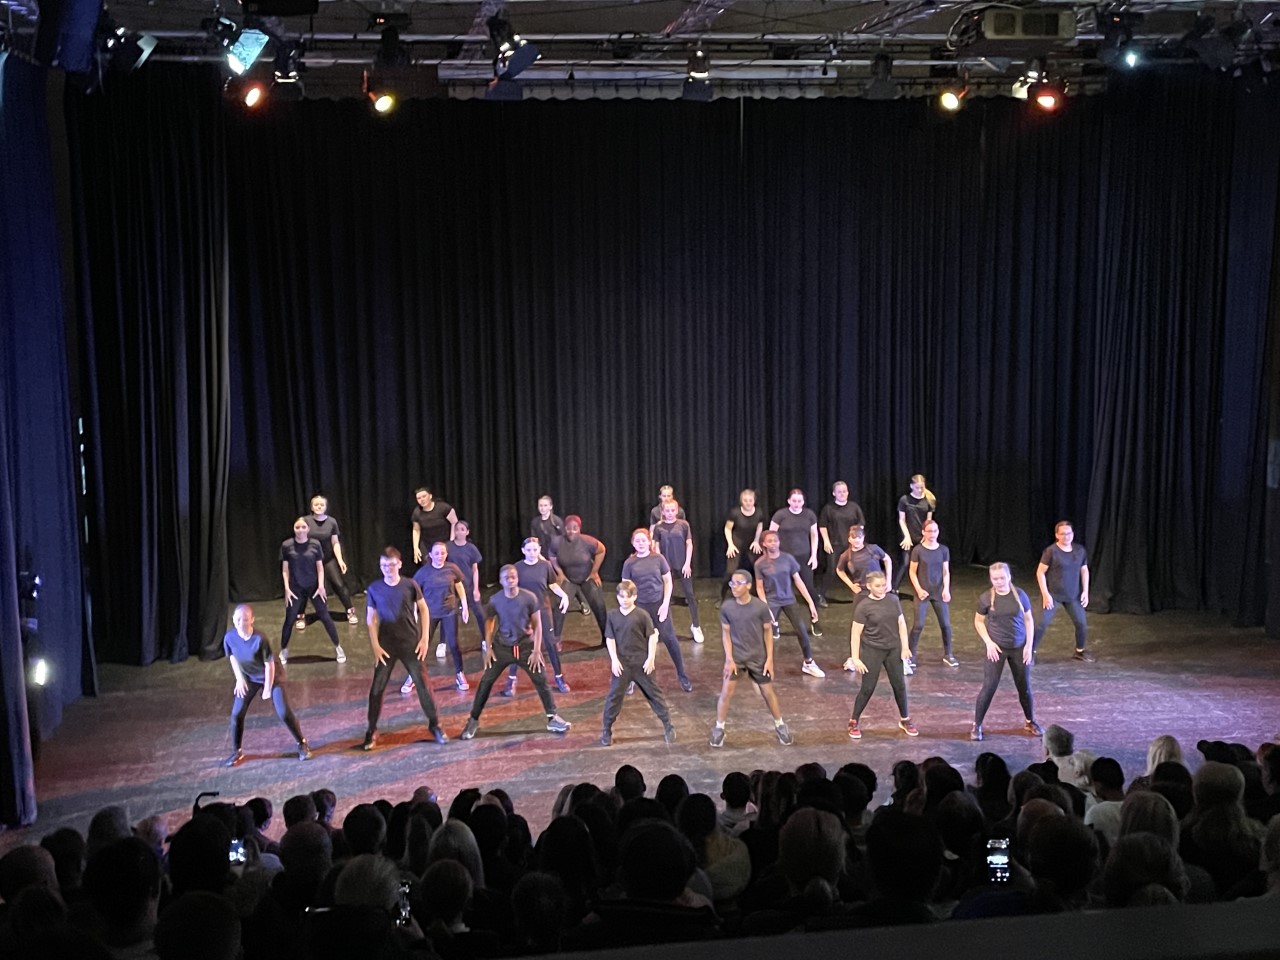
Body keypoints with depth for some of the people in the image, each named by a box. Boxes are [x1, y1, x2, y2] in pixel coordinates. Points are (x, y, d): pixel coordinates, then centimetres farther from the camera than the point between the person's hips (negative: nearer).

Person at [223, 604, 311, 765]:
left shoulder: (259, 639, -34)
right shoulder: (230, 637, -21)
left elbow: (269, 664, -23)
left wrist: (267, 688, -17)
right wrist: (239, 678, 0)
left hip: (270, 677, -4)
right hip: (248, 678, 4)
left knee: (284, 713, -8)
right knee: (236, 714, -2)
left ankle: (302, 744, 13)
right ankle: (236, 752, 17)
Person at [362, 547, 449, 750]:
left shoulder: (410, 585, -6)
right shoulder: (374, 589, -4)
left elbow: (424, 610, 3)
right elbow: (370, 619, 2)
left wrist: (424, 638, -2)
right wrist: (375, 646, -5)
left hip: (411, 643, 0)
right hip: (386, 645, 0)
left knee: (422, 684, 3)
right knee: (377, 688, 0)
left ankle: (434, 725, 18)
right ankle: (371, 731, 12)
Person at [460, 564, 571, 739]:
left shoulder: (529, 598, -14)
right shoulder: (495, 600, -10)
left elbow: (537, 625, -6)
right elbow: (489, 621, 6)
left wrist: (537, 650, -9)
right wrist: (488, 648, 1)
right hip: (502, 647, 1)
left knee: (541, 680, 2)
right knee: (485, 682, -1)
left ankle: (553, 718, 17)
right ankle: (473, 720, 12)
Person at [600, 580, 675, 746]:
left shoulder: (642, 615, -7)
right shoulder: (612, 615, 0)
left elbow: (652, 637, -4)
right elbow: (609, 639, 1)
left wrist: (651, 658, -9)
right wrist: (614, 660, -7)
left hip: (642, 662, -1)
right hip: (621, 663, 1)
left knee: (654, 693, 7)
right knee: (613, 696, 3)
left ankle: (668, 726, 17)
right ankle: (606, 730, 15)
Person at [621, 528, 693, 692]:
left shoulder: (658, 558, -2)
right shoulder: (629, 563, -2)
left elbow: (668, 582, 1)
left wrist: (665, 604, -7)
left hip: (659, 604, 0)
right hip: (640, 606, 0)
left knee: (669, 639, 1)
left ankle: (682, 676, 12)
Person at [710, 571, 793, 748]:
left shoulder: (761, 607, -15)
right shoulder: (726, 607, -12)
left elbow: (768, 632, -5)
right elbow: (725, 633, -3)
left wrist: (769, 659, -6)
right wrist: (729, 658, -9)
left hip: (758, 657, 0)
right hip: (736, 657, 0)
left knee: (768, 692, 9)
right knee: (726, 692, -6)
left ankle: (780, 726, 28)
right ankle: (719, 729, 10)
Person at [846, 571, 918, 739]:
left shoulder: (893, 599, -2)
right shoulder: (863, 606, -14)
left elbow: (901, 623, 7)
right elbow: (855, 634, -11)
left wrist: (905, 646, 1)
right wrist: (855, 658, -13)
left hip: (893, 649, 4)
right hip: (872, 651, -4)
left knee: (899, 685, 11)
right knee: (867, 688, 1)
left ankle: (905, 720, 29)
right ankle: (853, 722, 16)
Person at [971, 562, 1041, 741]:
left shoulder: (1019, 595, -7)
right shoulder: (986, 598, -9)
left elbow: (1028, 620, 3)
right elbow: (978, 621, 3)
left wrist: (1029, 645, -3)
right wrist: (988, 642, -9)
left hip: (1019, 648, 2)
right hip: (997, 648, -2)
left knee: (1024, 686, 11)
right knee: (989, 687, -4)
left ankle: (1031, 722, 31)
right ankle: (977, 725, 8)